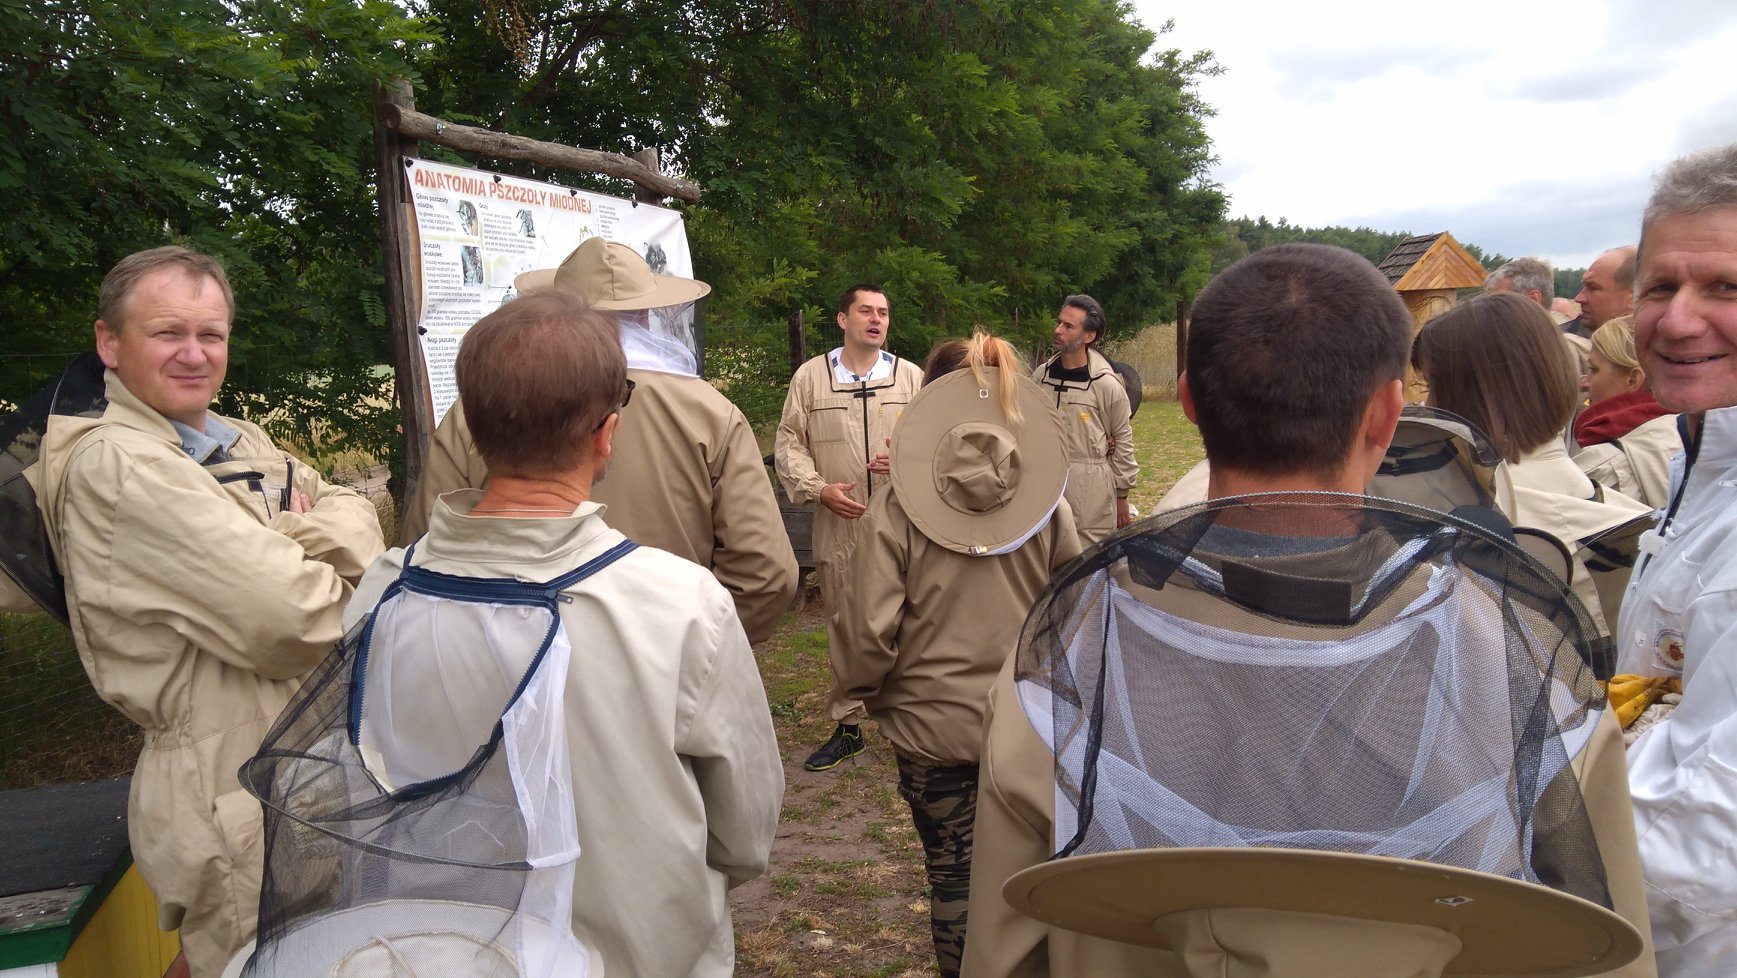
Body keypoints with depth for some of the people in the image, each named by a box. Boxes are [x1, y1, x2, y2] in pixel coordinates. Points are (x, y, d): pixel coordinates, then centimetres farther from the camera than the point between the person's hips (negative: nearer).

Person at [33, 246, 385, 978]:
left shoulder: (238, 443, 12)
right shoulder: (114, 464, -17)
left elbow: (357, 521, 2)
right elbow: (288, 618, -24)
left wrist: (291, 538, -17)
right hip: (235, 799, -9)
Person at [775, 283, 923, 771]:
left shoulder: (911, 377, 7)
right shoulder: (810, 376, 5)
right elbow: (788, 443, 5)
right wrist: (819, 489, -9)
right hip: (838, 527, 0)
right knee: (843, 626, 9)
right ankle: (847, 726, 22)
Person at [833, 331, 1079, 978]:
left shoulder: (894, 511, -15)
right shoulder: (1047, 505, -6)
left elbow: (868, 632, -17)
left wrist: (870, 694, 3)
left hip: (932, 725, -2)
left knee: (952, 872, 15)